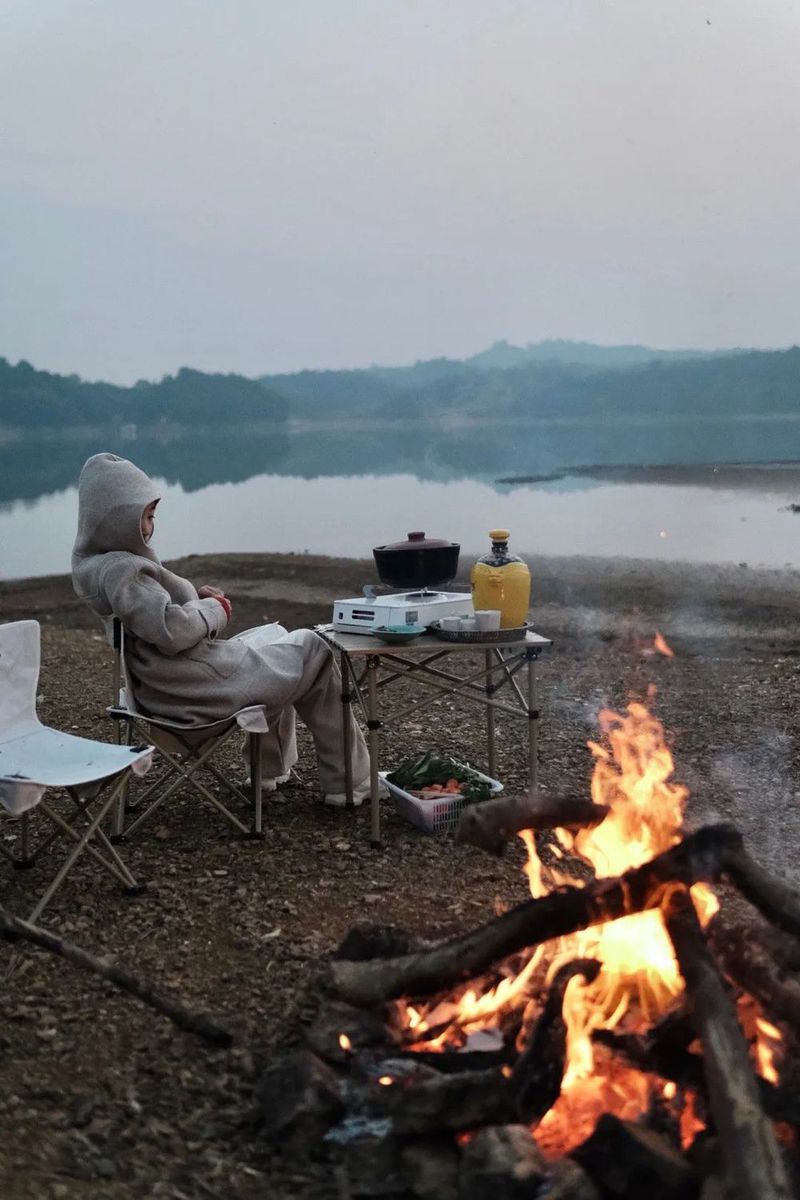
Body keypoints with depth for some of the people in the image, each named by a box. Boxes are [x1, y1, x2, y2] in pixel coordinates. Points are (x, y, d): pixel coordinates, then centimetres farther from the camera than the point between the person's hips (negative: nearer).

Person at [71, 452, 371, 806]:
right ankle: (350, 783, 15)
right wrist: (214, 610, -14)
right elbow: (171, 630, -33)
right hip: (198, 689, -11)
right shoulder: (120, 570, -25)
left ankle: (272, 770, 38)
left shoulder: (94, 564, 8)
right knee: (311, 650, 7)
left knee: (272, 636, 33)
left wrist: (196, 598, 4)